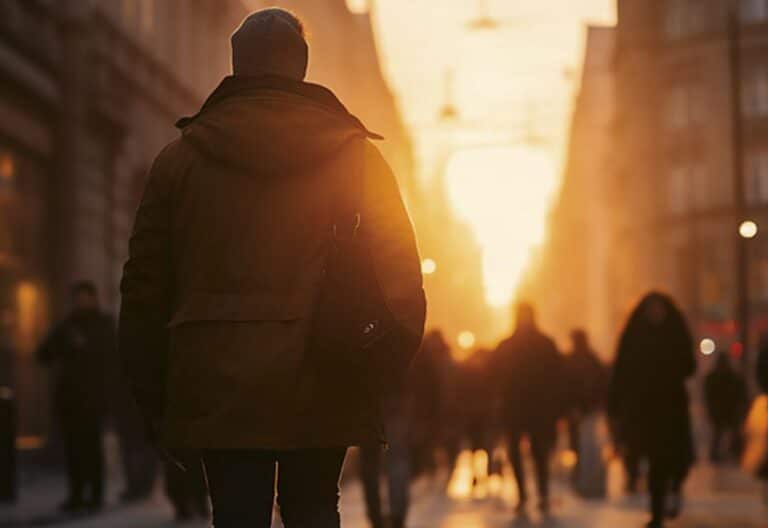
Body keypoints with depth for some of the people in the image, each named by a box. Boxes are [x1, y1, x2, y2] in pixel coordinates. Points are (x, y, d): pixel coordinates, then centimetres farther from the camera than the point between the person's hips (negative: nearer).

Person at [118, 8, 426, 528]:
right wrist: (379, 378, 6)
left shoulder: (181, 158, 5)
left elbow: (144, 289, 4)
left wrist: (158, 403, 10)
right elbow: (402, 280, -2)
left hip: (216, 393, 0)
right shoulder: (356, 157, 3)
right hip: (321, 391, 1)